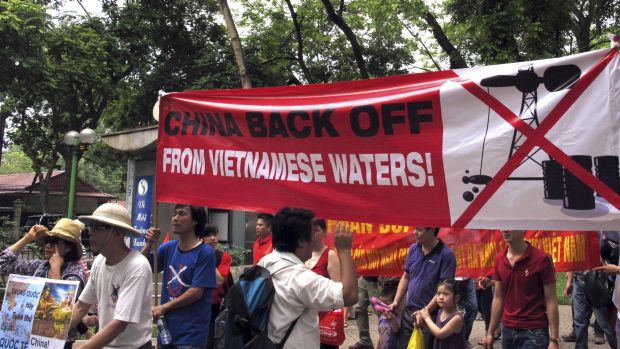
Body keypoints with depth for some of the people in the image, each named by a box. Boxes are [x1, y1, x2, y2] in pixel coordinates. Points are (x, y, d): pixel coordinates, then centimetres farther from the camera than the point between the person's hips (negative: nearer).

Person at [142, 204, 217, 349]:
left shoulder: (205, 252, -13)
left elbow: (196, 292, -15)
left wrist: (163, 307, -9)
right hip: (166, 329, 6)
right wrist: (149, 243, -10)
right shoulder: (168, 247, 3)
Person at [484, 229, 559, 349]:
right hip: (508, 330, 5)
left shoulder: (541, 258, -11)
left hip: (534, 332, -4)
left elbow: (551, 301, -10)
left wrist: (553, 339, -12)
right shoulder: (499, 259, 4)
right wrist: (490, 332, 10)